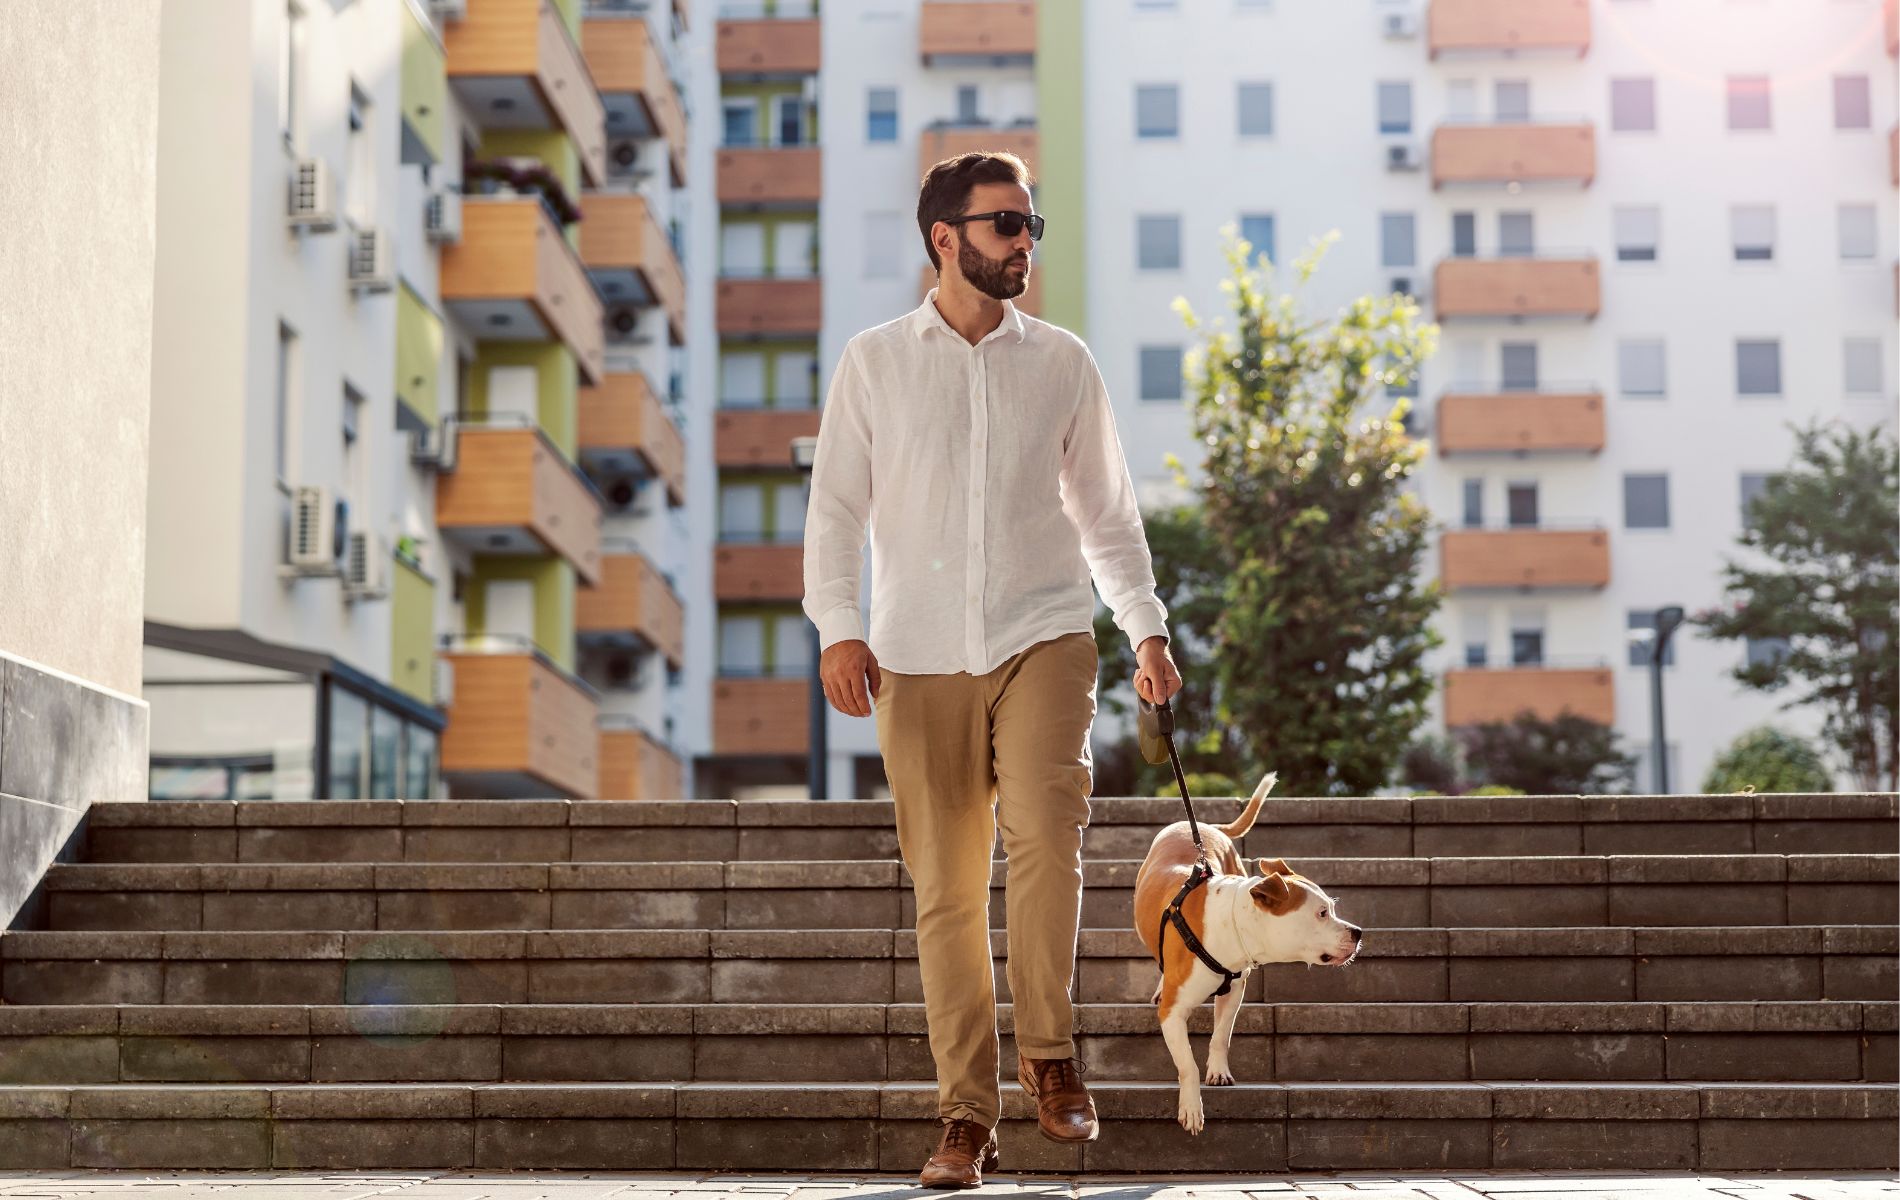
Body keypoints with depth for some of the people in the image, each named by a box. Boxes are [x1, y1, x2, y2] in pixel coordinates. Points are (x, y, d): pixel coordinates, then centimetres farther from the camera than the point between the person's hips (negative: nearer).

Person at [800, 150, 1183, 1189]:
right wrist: (837, 625, -6)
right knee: (946, 890, 0)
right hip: (919, 654, 0)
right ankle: (966, 1115, 8)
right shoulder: (873, 363, 7)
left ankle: (1049, 1053, -4)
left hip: (1043, 636, 0)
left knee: (1044, 834, -22)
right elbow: (835, 507, 6)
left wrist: (1146, 626, 10)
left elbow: (1106, 510, 17)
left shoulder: (1062, 363, 10)